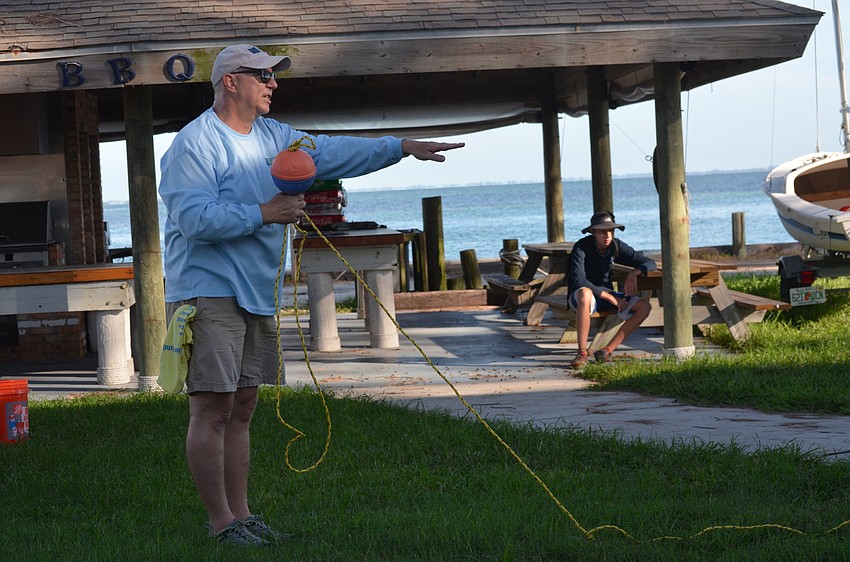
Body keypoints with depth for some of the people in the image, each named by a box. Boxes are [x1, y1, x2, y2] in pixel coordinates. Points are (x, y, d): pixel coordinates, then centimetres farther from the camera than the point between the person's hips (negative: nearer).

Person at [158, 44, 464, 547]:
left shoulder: (274, 137, 14)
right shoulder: (195, 144, -13)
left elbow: (331, 153, 17)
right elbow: (195, 220, -22)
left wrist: (402, 147, 11)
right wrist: (264, 214, -21)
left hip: (256, 293, 9)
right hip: (209, 292, -9)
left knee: (242, 408, 12)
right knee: (214, 409, -7)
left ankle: (240, 513, 17)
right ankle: (221, 523, -4)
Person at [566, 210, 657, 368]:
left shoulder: (617, 246, -4)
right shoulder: (581, 247, -19)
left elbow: (650, 264, 0)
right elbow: (578, 281, -30)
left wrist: (634, 274, -24)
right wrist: (610, 298, -30)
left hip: (606, 294, 6)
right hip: (578, 296, -6)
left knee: (644, 306, -15)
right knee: (585, 293, -43)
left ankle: (608, 350, -24)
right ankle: (582, 353, -40)